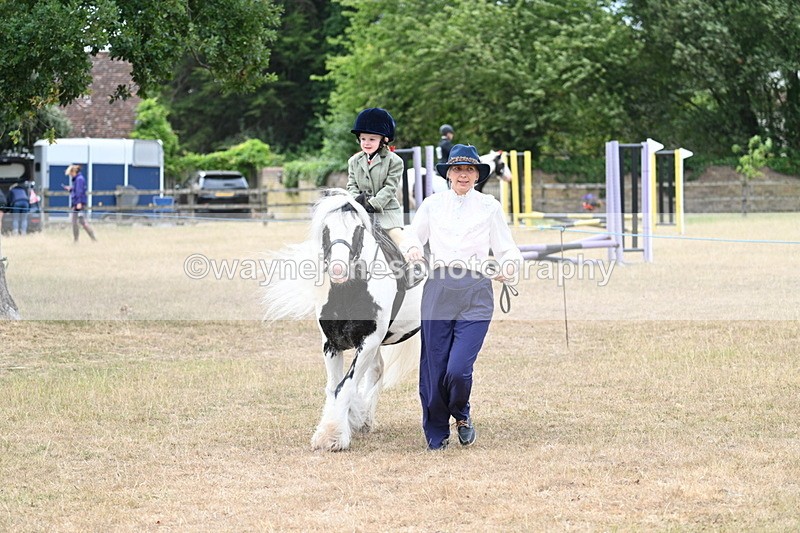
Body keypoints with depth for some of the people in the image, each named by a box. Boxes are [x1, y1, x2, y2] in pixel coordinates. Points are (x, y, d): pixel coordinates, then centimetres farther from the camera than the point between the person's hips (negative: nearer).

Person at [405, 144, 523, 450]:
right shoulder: (432, 204, 13)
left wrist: (509, 268, -11)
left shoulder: (489, 206, 10)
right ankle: (436, 436, 19)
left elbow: (506, 249, 11)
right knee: (433, 369, 0)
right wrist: (413, 249, -1)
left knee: (458, 369, -14)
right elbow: (414, 234, 23)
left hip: (476, 294, -2)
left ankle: (461, 415, 19)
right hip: (438, 290, 2)